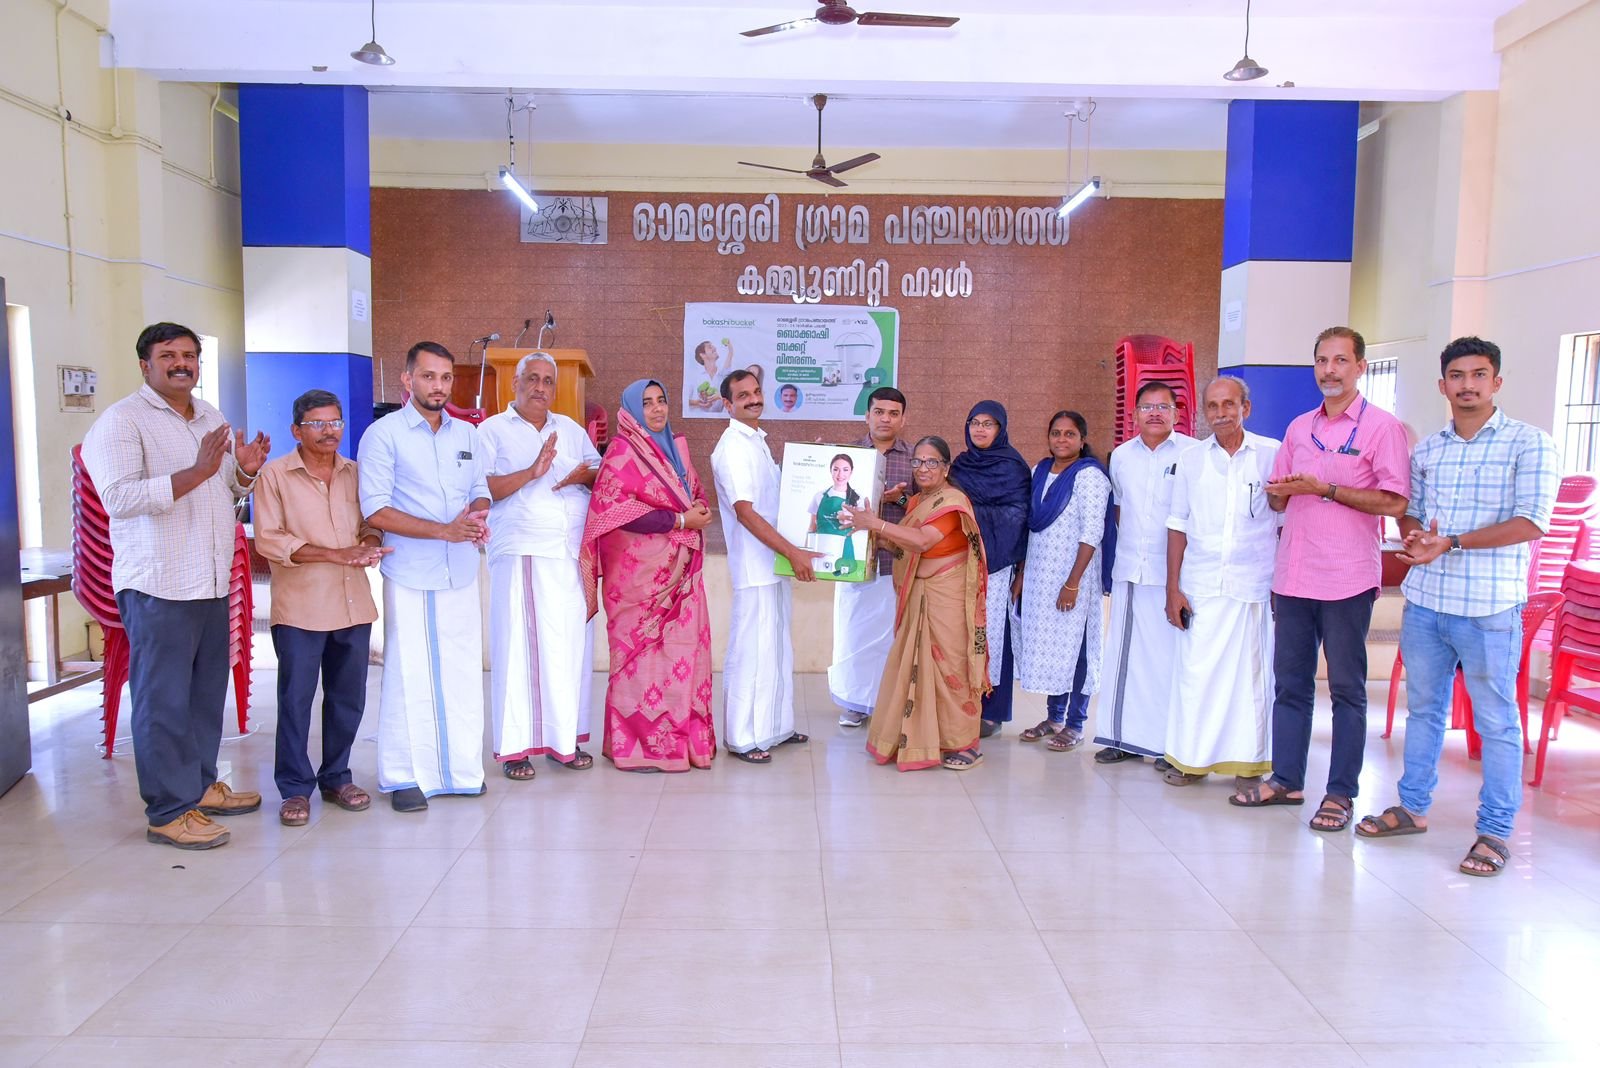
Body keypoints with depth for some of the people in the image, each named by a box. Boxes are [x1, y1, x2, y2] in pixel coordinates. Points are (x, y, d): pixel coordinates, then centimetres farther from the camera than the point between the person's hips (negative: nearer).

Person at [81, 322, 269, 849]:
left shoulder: (212, 419, 15)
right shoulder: (121, 421, -8)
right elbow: (118, 497, -20)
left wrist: (245, 470, 1)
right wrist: (197, 471, -26)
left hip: (213, 582, 7)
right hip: (157, 587, -7)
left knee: (207, 692, 15)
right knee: (163, 700, -2)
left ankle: (200, 785, 29)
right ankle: (169, 812, 6)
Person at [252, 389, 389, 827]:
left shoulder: (355, 473, 11)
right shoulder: (275, 474, -2)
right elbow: (268, 539, -9)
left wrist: (369, 543, -10)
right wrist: (338, 554, -16)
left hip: (354, 605, 4)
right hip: (300, 607, -4)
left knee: (348, 697, 11)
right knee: (295, 700, 2)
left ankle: (336, 777, 26)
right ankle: (295, 787, 14)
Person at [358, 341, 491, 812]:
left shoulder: (468, 433, 12)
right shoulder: (384, 434, -4)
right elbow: (376, 510, -10)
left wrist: (477, 515, -7)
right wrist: (444, 530, -18)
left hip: (462, 574, 5)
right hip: (411, 576, -4)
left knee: (464, 672, 8)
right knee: (410, 675, 0)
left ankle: (462, 767, 19)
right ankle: (405, 777, 11)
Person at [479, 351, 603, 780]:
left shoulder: (571, 430, 19)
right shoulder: (493, 430, 5)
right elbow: (481, 489, -7)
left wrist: (585, 476, -2)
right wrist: (532, 472, -17)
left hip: (572, 554, 4)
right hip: (521, 554, -4)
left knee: (571, 644, 3)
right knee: (519, 646, -4)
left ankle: (565, 737, 12)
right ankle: (514, 746, 4)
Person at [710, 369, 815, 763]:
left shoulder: (759, 442, 15)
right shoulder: (732, 447, -13)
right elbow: (745, 511, -21)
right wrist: (791, 551, -25)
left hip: (775, 560, 9)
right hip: (753, 564, -9)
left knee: (777, 646, 15)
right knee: (752, 649, -4)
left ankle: (774, 726, 26)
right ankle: (743, 737, 5)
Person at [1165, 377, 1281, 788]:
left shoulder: (1272, 455, 1)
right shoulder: (1191, 460, 8)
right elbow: (1178, 527, 9)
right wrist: (1173, 588, 4)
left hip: (1255, 586, -1)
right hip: (1200, 586, 2)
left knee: (1251, 674, 4)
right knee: (1195, 672, 2)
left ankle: (1248, 763, 15)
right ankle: (1191, 757, 15)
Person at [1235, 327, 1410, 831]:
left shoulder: (1382, 427, -3)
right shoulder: (1299, 427, 14)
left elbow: (1395, 502, -12)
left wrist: (1325, 489, -15)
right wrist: (1282, 492, -4)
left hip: (1346, 580, -5)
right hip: (1293, 576, 6)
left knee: (1347, 688, 3)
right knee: (1290, 681, 11)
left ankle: (1341, 793, 11)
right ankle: (1285, 778, 21)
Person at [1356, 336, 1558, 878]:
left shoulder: (1529, 443, -4)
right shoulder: (1426, 449, 12)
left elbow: (1531, 522, -12)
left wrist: (1451, 542, -18)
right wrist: (1415, 535, -7)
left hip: (1489, 608, -5)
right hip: (1424, 602, 5)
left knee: (1496, 721, 2)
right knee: (1423, 708, 15)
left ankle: (1495, 832, 13)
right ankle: (1413, 807, 27)